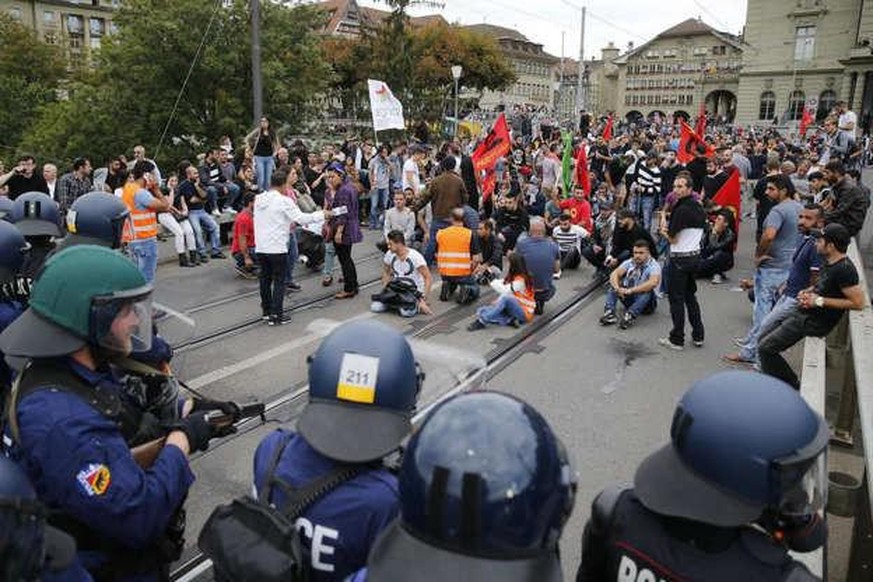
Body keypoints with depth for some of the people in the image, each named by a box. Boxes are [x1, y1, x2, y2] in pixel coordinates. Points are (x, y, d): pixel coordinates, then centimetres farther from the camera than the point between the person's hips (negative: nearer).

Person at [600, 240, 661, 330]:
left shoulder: (653, 265, -15)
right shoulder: (629, 262, 0)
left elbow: (653, 283, -36)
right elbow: (614, 274, -13)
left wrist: (630, 290, -38)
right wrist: (617, 288, -34)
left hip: (646, 303, -5)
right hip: (628, 299, 5)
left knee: (647, 291, -35)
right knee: (613, 284, -15)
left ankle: (630, 316, -47)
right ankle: (609, 313, -33)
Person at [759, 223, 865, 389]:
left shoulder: (844, 269, -22)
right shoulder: (828, 261, 7)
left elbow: (858, 302, -24)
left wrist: (819, 301, -20)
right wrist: (807, 291, 5)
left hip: (814, 322, -10)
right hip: (803, 312, 10)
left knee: (766, 348, -11)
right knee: (764, 339, 12)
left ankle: (792, 387, 7)